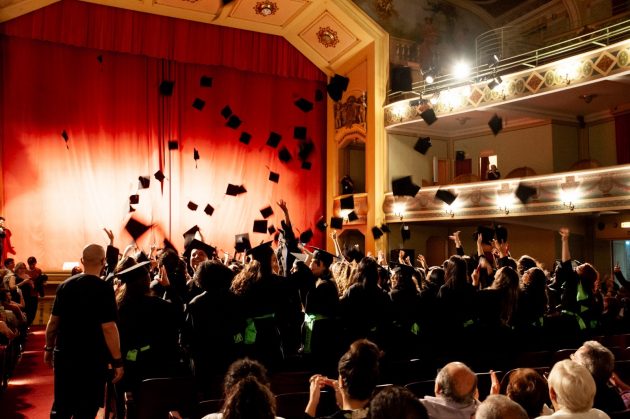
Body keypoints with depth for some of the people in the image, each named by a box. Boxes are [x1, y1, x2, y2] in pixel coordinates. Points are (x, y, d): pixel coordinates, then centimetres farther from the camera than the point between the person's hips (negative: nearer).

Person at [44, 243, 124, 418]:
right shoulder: (104, 288, -14)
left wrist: (49, 348, 20)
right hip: (92, 358, -5)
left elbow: (53, 321, 6)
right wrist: (117, 361, -14)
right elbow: (108, 327, -19)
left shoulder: (65, 285, 1)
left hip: (64, 355, 5)